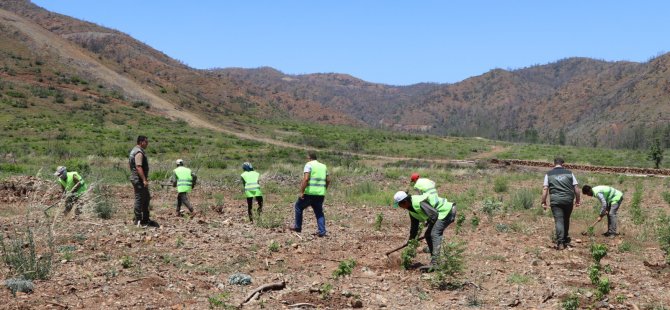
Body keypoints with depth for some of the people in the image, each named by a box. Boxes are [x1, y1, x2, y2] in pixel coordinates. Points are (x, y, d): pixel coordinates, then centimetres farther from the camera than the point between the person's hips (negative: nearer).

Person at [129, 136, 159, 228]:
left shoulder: (134, 150, 16)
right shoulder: (139, 153, -17)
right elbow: (138, 167, -26)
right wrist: (144, 180, -27)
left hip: (136, 179, 11)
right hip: (139, 179, -11)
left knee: (146, 198, 16)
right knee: (139, 199, -5)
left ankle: (146, 219, 23)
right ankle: (138, 221, -1)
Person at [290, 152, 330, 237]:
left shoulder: (309, 165, -6)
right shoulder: (323, 166, 15)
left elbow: (305, 179, -17)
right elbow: (328, 180, 15)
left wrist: (301, 192, -17)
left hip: (309, 193, -6)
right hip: (320, 194, 6)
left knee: (298, 207, 14)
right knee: (319, 212, 12)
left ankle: (298, 227, 19)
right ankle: (322, 231, 0)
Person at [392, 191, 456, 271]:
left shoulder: (419, 203, -27)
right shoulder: (411, 208, 6)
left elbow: (434, 214, -26)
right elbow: (414, 226, 17)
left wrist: (429, 227, -12)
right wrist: (411, 240, 21)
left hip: (446, 212, -11)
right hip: (439, 214, 11)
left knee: (434, 234, -23)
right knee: (428, 235, 12)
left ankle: (434, 263, -31)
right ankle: (434, 260, 21)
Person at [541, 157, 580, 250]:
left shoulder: (549, 174, 6)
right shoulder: (569, 173, 8)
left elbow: (545, 189, -2)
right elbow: (576, 188, 5)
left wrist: (543, 202, 1)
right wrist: (577, 200, 13)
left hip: (555, 201, -2)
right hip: (568, 200, 2)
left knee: (559, 221, -5)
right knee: (566, 220, 17)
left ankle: (560, 243, -16)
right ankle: (566, 240, 27)